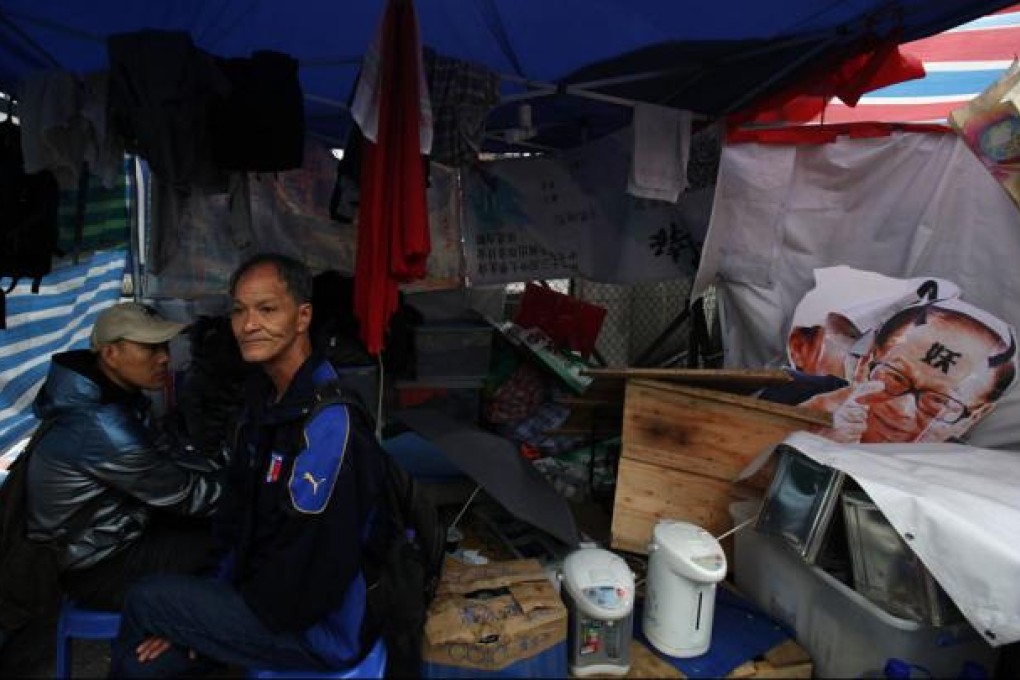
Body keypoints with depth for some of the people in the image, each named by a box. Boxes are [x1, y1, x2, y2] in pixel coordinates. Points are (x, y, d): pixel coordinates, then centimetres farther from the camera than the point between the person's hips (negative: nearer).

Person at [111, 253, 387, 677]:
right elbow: (239, 513, 13)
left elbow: (307, 577, -25)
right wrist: (222, 589, 3)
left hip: (322, 629, -7)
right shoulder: (264, 395, 4)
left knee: (145, 601, -8)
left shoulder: (329, 423, -28)